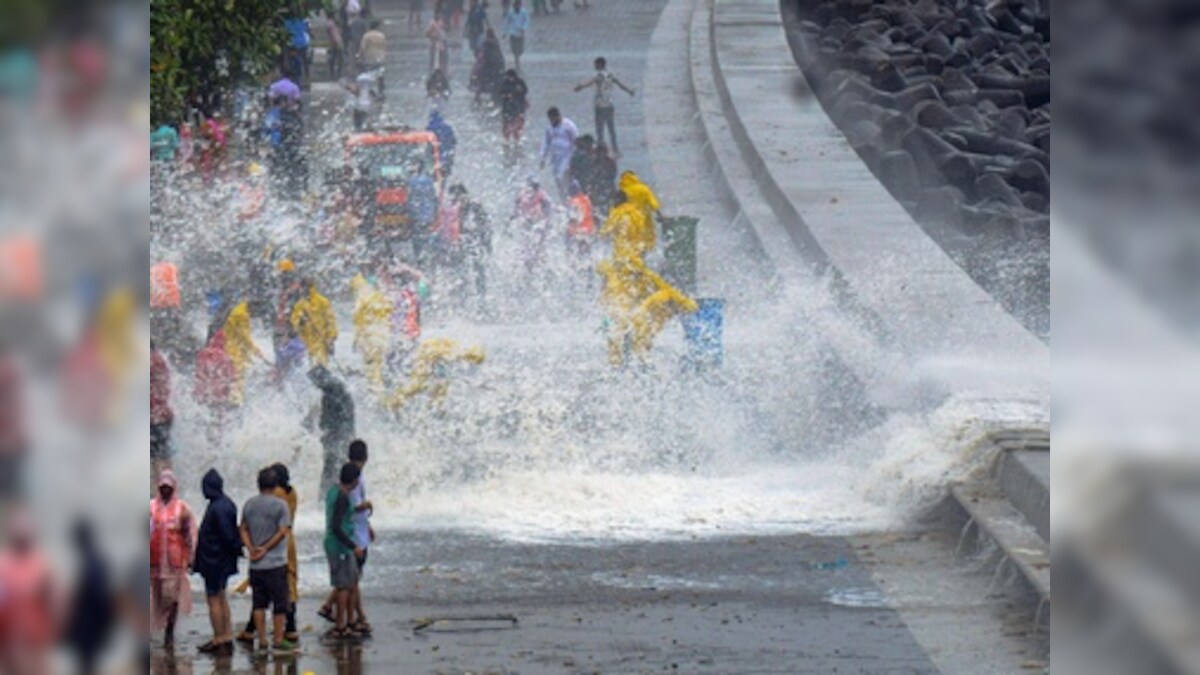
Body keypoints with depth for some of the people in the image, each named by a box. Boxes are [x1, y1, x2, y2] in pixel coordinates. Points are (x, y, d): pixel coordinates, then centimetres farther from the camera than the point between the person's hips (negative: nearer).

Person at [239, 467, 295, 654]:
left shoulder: (249, 504, 6)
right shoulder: (280, 505, -9)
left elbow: (243, 529, 6)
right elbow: (283, 531, -15)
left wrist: (251, 548, -4)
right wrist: (266, 548, -9)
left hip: (255, 564, 5)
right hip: (276, 562, -5)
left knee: (259, 603, 10)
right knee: (280, 603, 3)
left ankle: (262, 641, 10)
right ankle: (278, 641, 3)